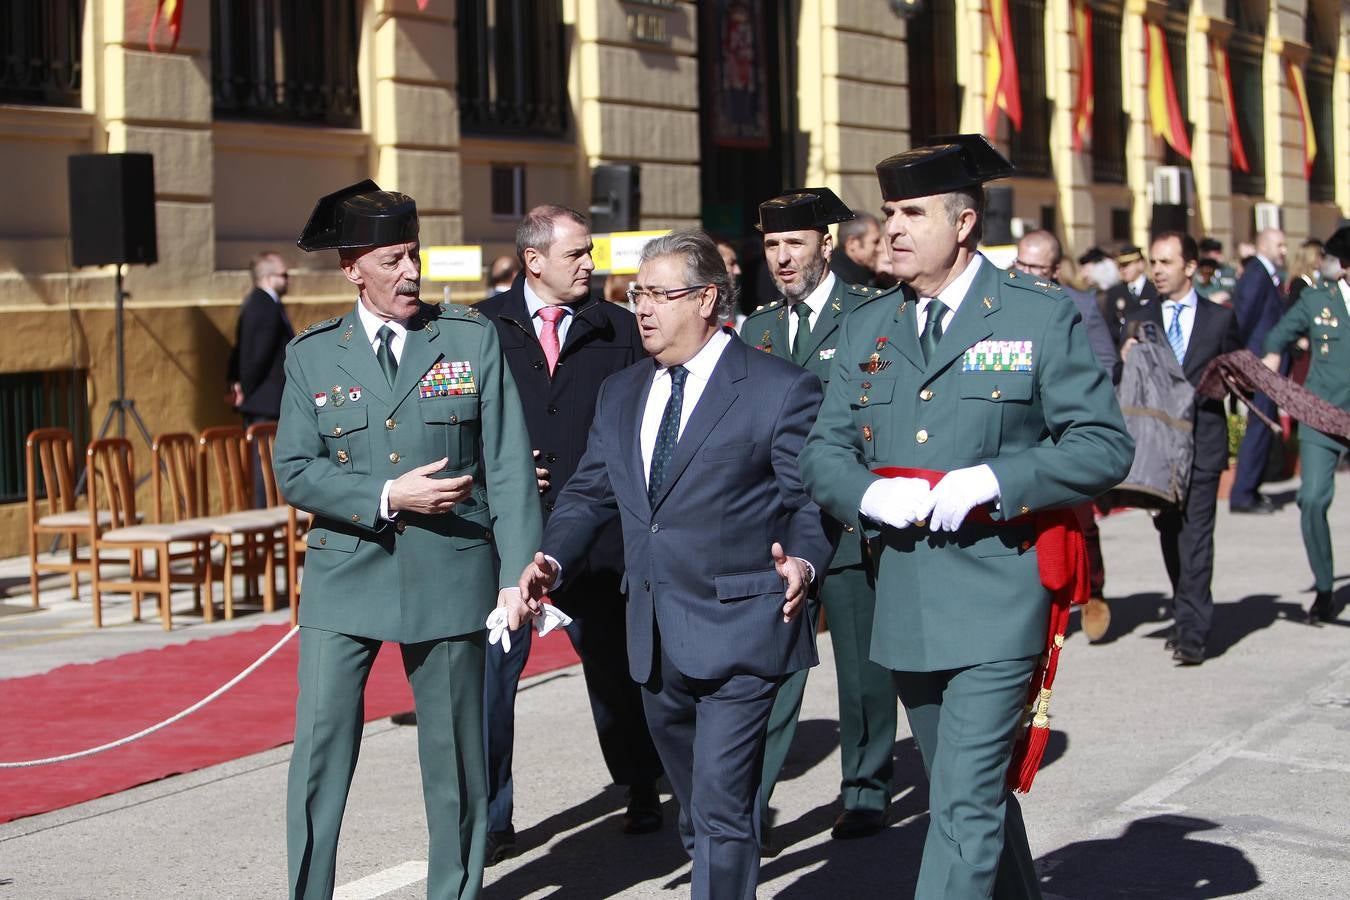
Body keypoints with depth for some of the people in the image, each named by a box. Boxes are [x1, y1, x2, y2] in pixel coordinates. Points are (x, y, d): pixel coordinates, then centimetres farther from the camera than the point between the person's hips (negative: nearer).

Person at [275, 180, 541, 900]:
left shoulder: (474, 340, 2)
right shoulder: (311, 355, 4)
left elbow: (508, 468, -1)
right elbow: (295, 471, -1)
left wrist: (517, 574, -7)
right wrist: (389, 497, -15)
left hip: (448, 577, 0)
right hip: (344, 578, 1)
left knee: (455, 758, 8)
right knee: (319, 753, -2)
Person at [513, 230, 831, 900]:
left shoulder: (781, 390, -6)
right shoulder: (620, 395, 14)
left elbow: (813, 501, -8)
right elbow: (589, 494, 14)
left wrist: (802, 563, -28)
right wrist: (551, 560, -4)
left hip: (739, 635, -6)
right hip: (656, 643, 7)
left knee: (721, 811, -10)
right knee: (696, 814, 18)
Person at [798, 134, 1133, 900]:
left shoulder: (1043, 318, -3)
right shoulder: (868, 327, 11)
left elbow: (1105, 445, -7)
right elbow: (825, 451, 12)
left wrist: (991, 482, -19)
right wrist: (872, 494, -11)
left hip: (996, 604, -6)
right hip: (903, 603, 6)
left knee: (967, 803, -11)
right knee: (967, 790, 19)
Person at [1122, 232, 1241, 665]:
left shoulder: (1220, 318, 6)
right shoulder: (1139, 320, 9)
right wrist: (1124, 361, -13)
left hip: (1202, 440, -3)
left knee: (1196, 535, -9)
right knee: (1170, 533, 11)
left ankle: (1192, 633, -10)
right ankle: (1188, 617, 27)